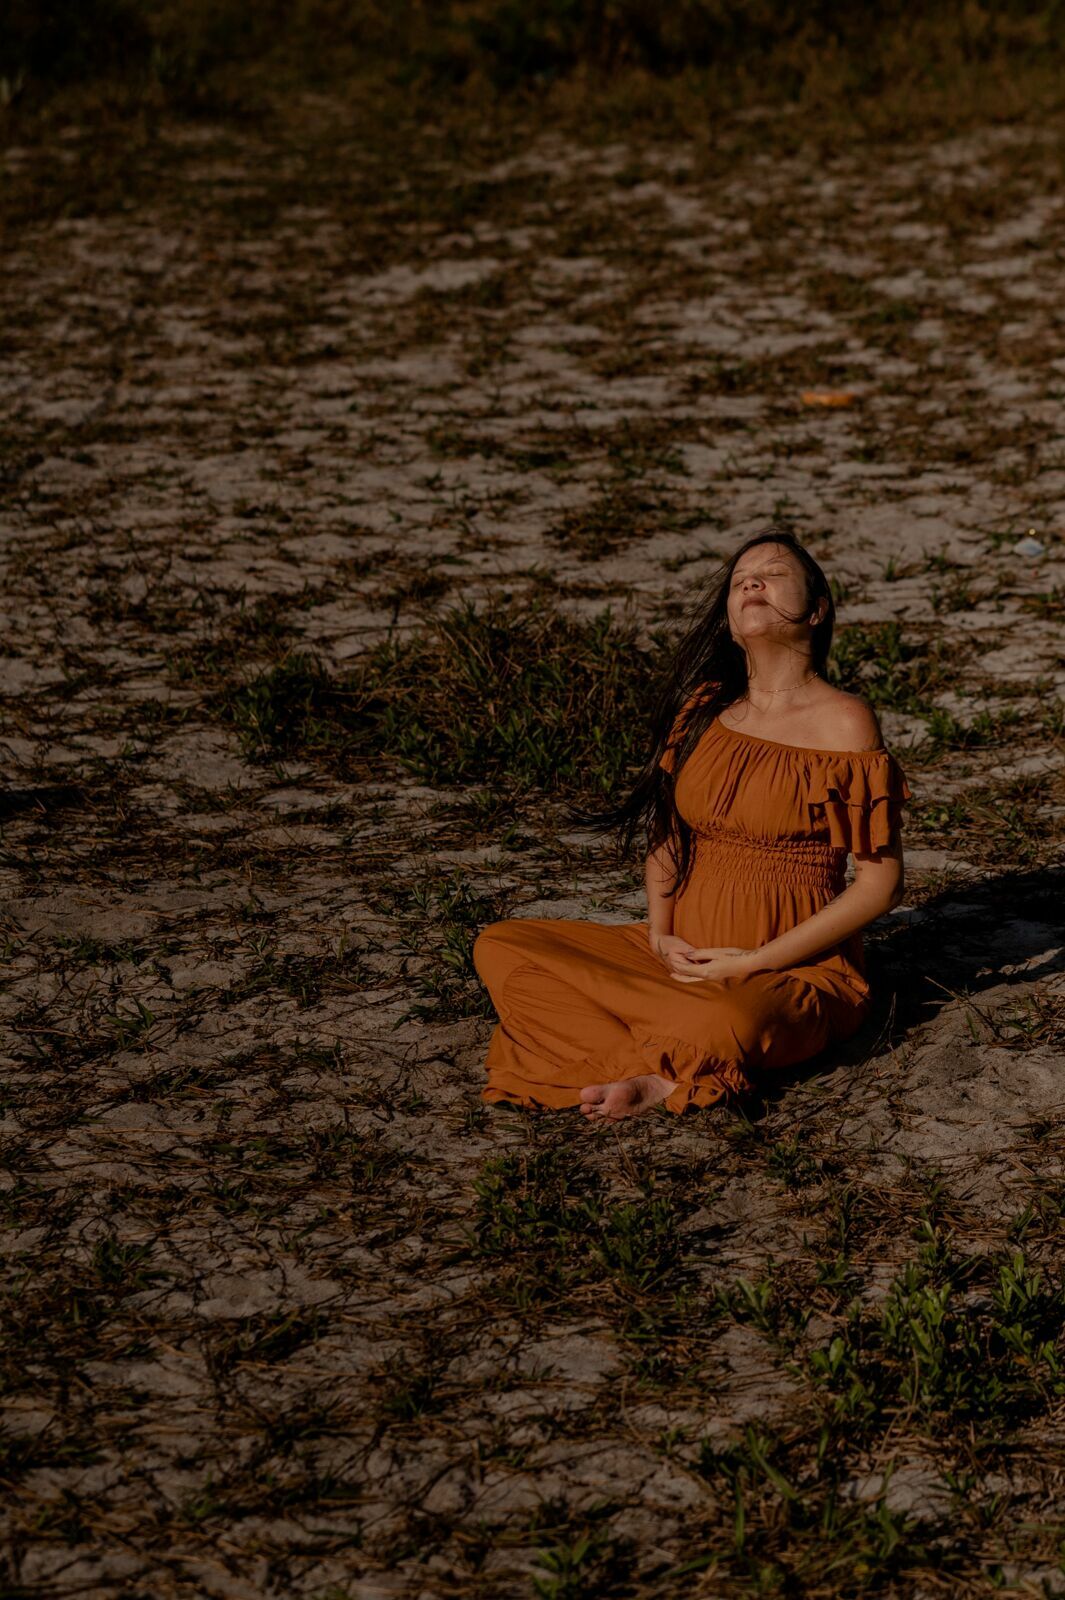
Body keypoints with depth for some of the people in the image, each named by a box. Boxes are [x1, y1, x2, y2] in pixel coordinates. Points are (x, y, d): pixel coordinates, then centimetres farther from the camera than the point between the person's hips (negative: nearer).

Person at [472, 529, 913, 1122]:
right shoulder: (703, 709, 10)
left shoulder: (844, 722, -7)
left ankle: (654, 1075, -11)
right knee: (501, 948, -9)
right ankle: (667, 1073, -20)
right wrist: (662, 936, -2)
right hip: (686, 955, 7)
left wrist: (758, 961, -13)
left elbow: (882, 881, -8)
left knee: (721, 1024, -43)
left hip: (795, 968, -7)